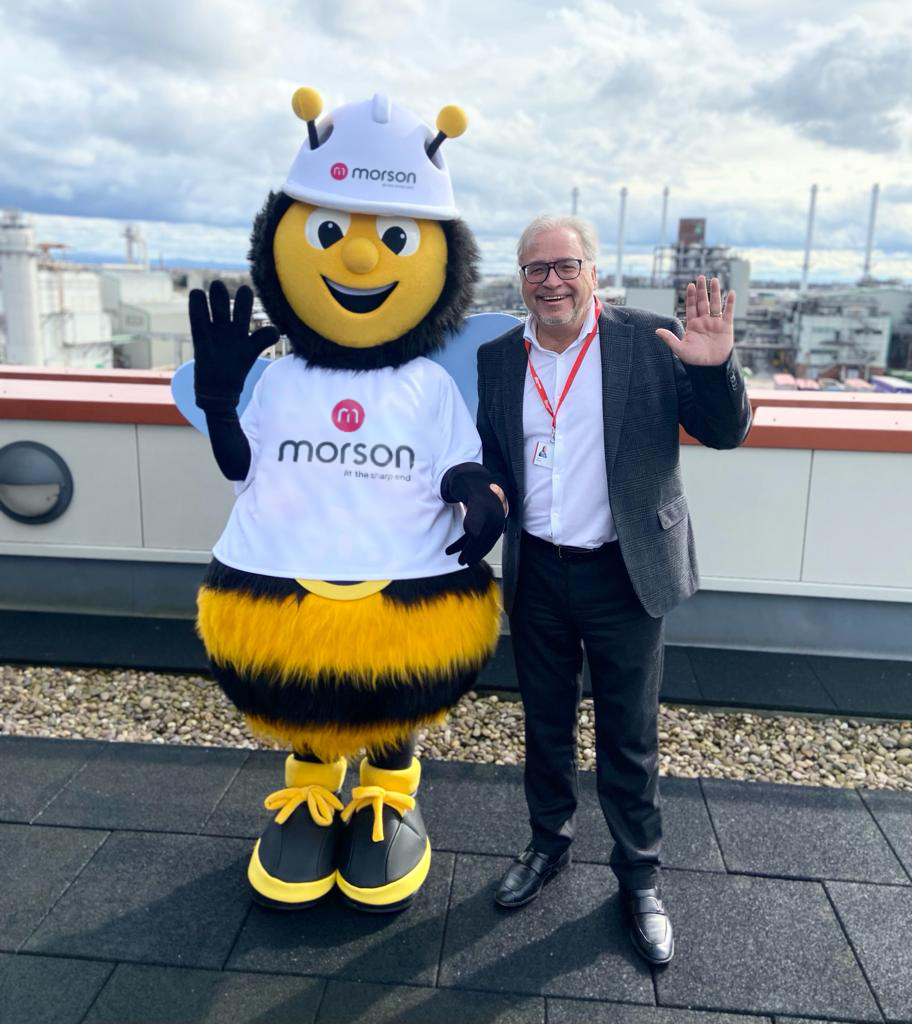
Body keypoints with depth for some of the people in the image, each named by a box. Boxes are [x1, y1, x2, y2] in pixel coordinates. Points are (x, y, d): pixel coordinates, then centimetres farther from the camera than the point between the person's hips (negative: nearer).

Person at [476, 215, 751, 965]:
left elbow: (725, 432, -8)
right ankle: (549, 846, 41)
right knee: (546, 724, 19)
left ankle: (640, 877, 31)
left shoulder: (649, 341, -7)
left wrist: (717, 366, -27)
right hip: (536, 573, 3)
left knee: (630, 737, 11)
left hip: (623, 574, -2)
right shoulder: (497, 358, 2)